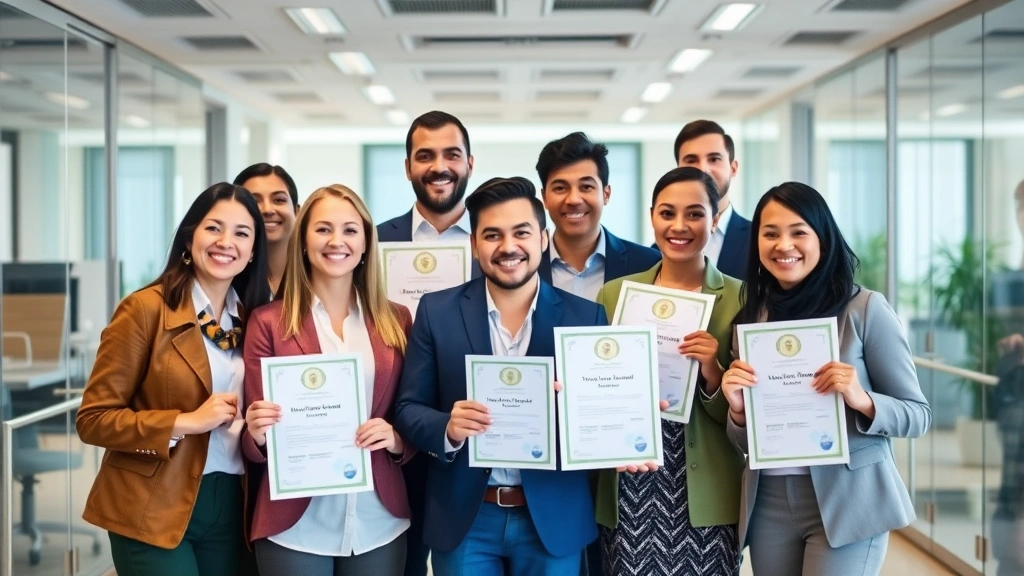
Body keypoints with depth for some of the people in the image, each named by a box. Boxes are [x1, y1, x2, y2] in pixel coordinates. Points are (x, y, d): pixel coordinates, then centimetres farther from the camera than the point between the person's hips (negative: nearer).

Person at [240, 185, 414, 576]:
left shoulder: (397, 321, 5)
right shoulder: (269, 322, -2)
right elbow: (255, 446, 1)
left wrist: (395, 439, -10)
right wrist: (259, 434, -20)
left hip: (380, 524, 2)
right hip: (295, 528, -2)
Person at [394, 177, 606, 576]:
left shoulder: (585, 316, 0)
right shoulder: (437, 311, -1)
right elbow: (407, 408, -1)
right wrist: (448, 428, -21)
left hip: (554, 519, 0)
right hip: (465, 519, 0)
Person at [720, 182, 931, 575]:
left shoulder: (865, 308, -8)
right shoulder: (750, 319, 5)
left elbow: (918, 415, -5)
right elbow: (746, 444, 10)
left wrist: (863, 401, -23)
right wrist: (738, 411, -11)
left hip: (846, 500, -4)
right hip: (769, 505, 4)